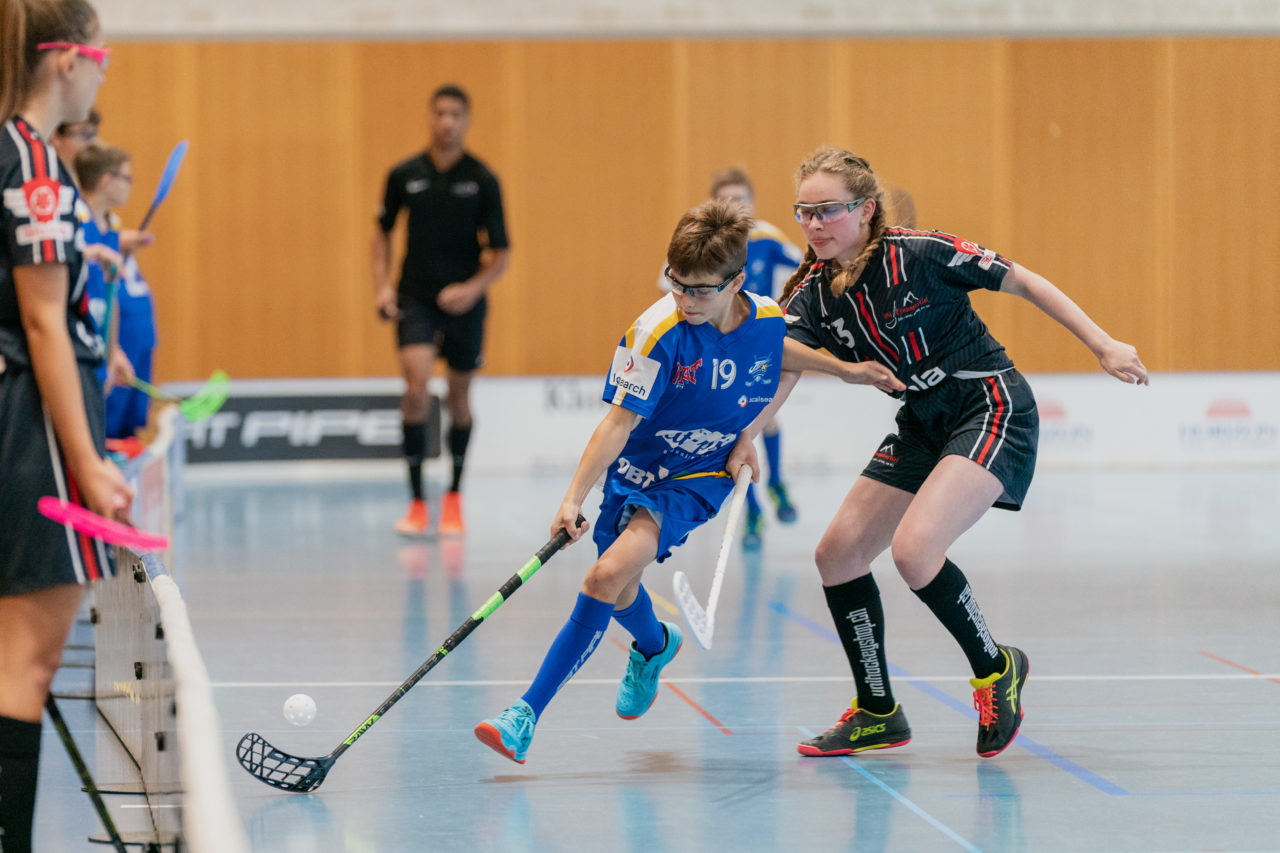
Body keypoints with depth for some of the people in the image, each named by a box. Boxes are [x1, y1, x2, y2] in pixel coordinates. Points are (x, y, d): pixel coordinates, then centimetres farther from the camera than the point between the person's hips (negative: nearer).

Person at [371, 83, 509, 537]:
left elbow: (500, 253, -2)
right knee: (417, 388, -17)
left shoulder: (483, 180, -5)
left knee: (459, 398, 9)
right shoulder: (405, 175, -1)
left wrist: (474, 288, -19)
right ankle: (417, 503, -11)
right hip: (415, 299, 0)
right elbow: (383, 230, 13)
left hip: (464, 301, 0)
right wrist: (382, 283, 1)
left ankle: (454, 498, 27)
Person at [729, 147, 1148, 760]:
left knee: (913, 549, -25)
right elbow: (781, 365, -13)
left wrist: (1103, 346, -14)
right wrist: (746, 434, -32)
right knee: (837, 555, 4)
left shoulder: (918, 255, -18)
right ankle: (877, 713, 20)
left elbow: (1021, 281, -11)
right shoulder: (814, 293, -2)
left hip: (992, 409, -8)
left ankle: (994, 667, -1)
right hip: (923, 426, 8)